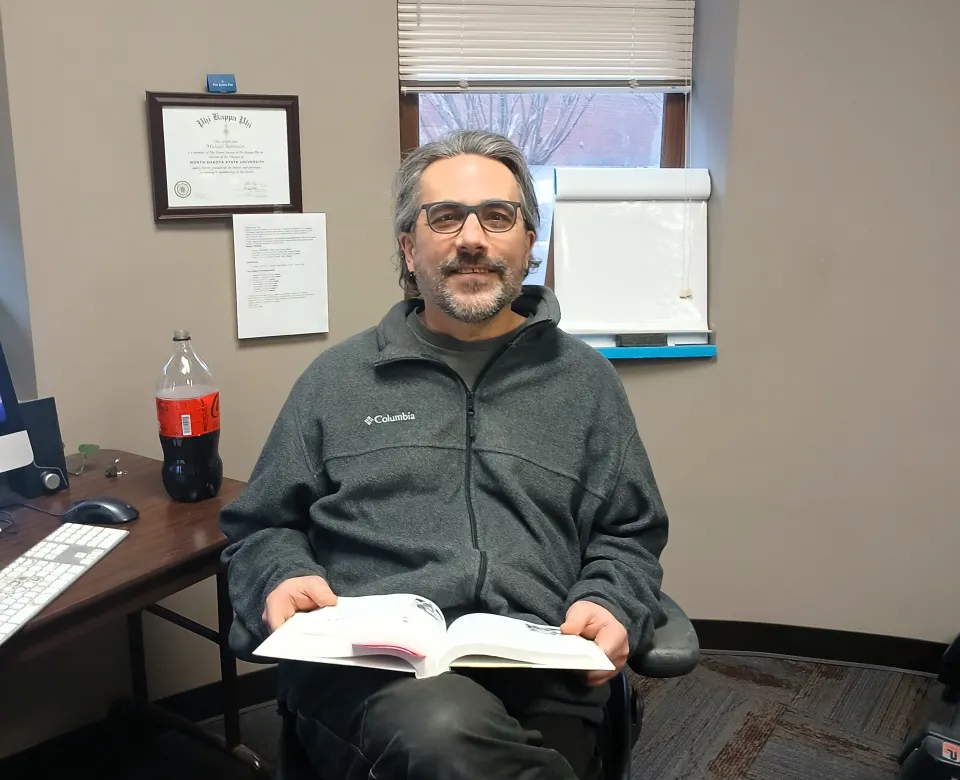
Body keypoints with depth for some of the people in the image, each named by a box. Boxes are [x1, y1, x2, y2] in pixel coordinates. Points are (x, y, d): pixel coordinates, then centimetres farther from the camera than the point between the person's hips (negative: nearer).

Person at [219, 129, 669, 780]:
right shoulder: (338, 377, 14)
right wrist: (282, 579, -4)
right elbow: (262, 527, 18)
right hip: (367, 668, 0)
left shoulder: (586, 381, 15)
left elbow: (629, 534, 17)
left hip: (539, 672, 1)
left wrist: (609, 605, -4)